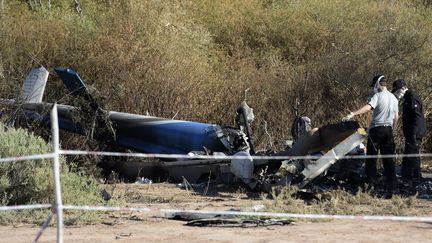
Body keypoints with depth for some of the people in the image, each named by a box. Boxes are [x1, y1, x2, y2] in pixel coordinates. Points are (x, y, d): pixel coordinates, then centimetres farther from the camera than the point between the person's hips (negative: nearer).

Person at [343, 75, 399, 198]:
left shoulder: (378, 96, -9)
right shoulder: (394, 98, 14)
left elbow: (368, 107, -26)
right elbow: (396, 117, 18)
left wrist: (353, 114, -35)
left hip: (376, 129, -6)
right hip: (388, 130, 6)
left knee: (371, 159, 2)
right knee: (388, 160, 6)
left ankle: (371, 185, -3)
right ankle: (390, 189, 3)